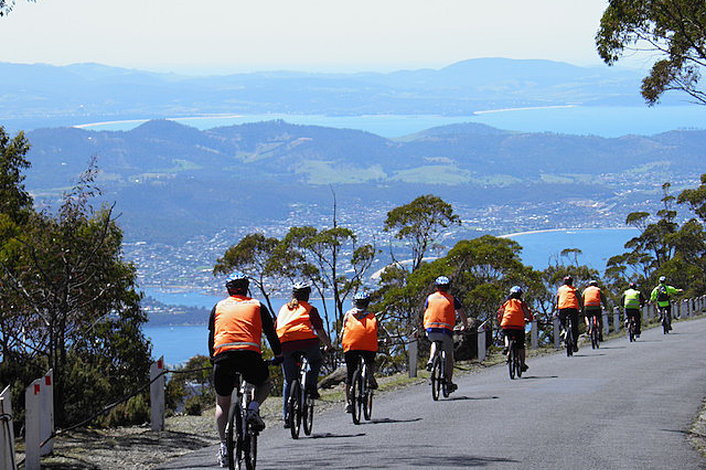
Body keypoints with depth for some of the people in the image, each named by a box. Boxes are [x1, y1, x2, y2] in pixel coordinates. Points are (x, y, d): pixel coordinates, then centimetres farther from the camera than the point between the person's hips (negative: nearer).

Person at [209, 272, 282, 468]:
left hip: (223, 355, 1)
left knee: (222, 404, 18)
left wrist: (213, 360, 38)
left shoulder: (219, 307, 23)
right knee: (265, 383, 29)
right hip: (250, 354, -1)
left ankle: (224, 446, 8)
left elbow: (211, 337, 26)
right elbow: (271, 333, 20)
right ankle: (253, 409, 1)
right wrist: (279, 355, 34)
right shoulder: (257, 306, 19)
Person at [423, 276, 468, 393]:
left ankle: (431, 360, 9)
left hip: (431, 330, 2)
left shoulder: (430, 298, 14)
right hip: (446, 330, -2)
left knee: (434, 342, 36)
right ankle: (449, 383, 8)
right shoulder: (452, 299, 9)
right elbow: (463, 315, 12)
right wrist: (464, 326, 31)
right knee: (449, 356, 12)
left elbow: (425, 314, 24)